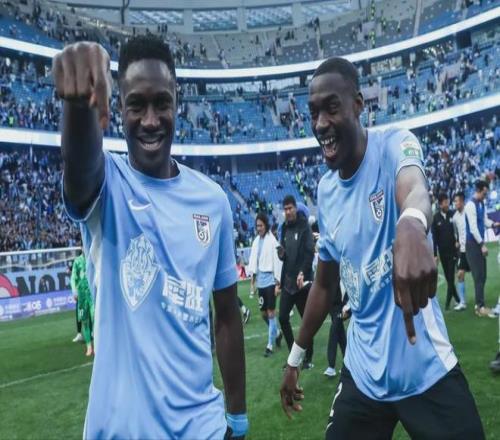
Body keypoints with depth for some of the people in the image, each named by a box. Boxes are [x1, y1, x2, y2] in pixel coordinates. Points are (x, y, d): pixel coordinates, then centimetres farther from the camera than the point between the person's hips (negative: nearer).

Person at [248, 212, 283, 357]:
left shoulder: (272, 240, -10)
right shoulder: (256, 241, 9)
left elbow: (277, 261, -11)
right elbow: (253, 260, 12)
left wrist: (278, 283, -12)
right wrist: (252, 280, 9)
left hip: (270, 279, -6)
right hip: (260, 280, 6)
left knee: (271, 312, -1)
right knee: (263, 313, 14)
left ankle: (270, 345, 7)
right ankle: (276, 333, 37)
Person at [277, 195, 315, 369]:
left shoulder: (304, 226, -7)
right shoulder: (284, 228, 12)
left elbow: (310, 252, -16)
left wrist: (302, 273, -26)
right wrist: (281, 254, -5)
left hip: (302, 280, -6)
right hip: (288, 280, 6)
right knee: (283, 317, 4)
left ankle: (308, 357, 17)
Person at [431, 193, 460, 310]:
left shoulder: (453, 215, -4)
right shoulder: (436, 218, -4)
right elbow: (434, 237, -3)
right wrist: (435, 254, -5)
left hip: (453, 250, -1)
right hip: (442, 252, 1)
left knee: (451, 277, -2)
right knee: (448, 278, 9)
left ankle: (448, 303, 2)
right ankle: (457, 299, 24)